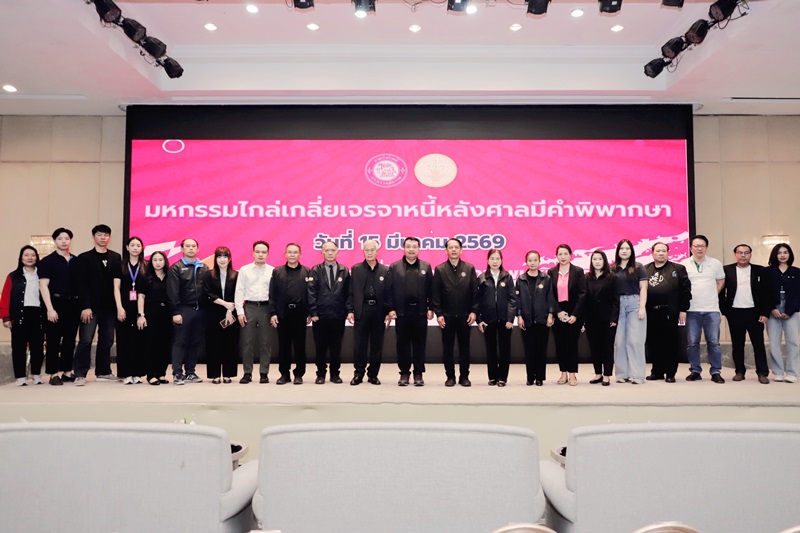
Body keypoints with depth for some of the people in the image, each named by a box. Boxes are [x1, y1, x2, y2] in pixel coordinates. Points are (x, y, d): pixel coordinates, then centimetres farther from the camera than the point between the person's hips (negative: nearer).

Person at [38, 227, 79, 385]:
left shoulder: (76, 261, 12)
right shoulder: (47, 261, 0)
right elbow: (43, 286, -6)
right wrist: (50, 308, -14)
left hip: (74, 304, 4)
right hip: (56, 303, -4)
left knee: (70, 340, 9)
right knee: (53, 340, 0)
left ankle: (67, 372, 18)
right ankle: (53, 374, 6)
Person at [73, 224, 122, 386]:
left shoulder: (115, 258, 10)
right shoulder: (84, 258, 2)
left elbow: (117, 282, 7)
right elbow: (81, 285, -3)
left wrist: (118, 304, -3)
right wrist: (85, 306, -11)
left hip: (109, 307, 3)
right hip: (90, 307, -3)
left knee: (107, 340, 8)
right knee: (85, 340, -7)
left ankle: (103, 372, 19)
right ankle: (80, 374, -1)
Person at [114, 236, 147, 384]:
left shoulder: (146, 266, 6)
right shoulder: (121, 265, 7)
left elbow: (146, 290, 1)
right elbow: (116, 287, 1)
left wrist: (142, 313, -7)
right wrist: (119, 307, -10)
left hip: (140, 307, 0)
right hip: (124, 307, 0)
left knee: (139, 339, 0)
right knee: (124, 339, 0)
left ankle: (137, 372, 6)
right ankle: (126, 373, 5)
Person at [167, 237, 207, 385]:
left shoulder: (204, 268, 11)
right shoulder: (176, 268, 0)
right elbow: (173, 292, -6)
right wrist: (175, 312, -12)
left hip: (200, 310, 4)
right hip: (183, 310, -4)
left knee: (195, 342, 9)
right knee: (179, 342, -1)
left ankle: (190, 372, 18)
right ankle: (177, 374, 4)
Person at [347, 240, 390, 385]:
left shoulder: (385, 270, 7)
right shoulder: (356, 269, 8)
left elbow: (388, 292, 4)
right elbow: (351, 292, 5)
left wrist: (388, 312, -2)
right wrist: (350, 310, -3)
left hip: (379, 311, 1)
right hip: (361, 310, 0)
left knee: (377, 345, 5)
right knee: (359, 344, 2)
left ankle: (373, 374, 16)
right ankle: (358, 374, 12)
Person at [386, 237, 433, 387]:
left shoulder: (426, 267, 7)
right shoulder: (394, 267, 5)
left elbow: (431, 289, 4)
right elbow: (390, 290, 2)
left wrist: (431, 308, -2)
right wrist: (391, 309, -5)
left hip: (420, 311, 0)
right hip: (401, 311, 0)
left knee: (419, 343, 5)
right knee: (403, 343, 5)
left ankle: (418, 374, 13)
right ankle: (404, 373, 14)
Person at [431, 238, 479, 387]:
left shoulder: (469, 268, 4)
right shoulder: (439, 269, 2)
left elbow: (475, 292, 1)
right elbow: (435, 294, -2)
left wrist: (474, 311, -5)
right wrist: (438, 313, -8)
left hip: (465, 315, 1)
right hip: (446, 316, 0)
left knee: (464, 347, 7)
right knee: (447, 348, 6)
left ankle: (464, 376, 17)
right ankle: (450, 376, 16)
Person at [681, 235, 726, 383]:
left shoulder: (715, 263, 6)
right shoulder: (684, 264, 3)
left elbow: (721, 282, 16)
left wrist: (712, 295, 6)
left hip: (712, 310, 0)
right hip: (692, 310, 0)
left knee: (713, 342, 2)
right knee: (692, 342, 4)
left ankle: (716, 372, 11)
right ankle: (695, 371, 13)